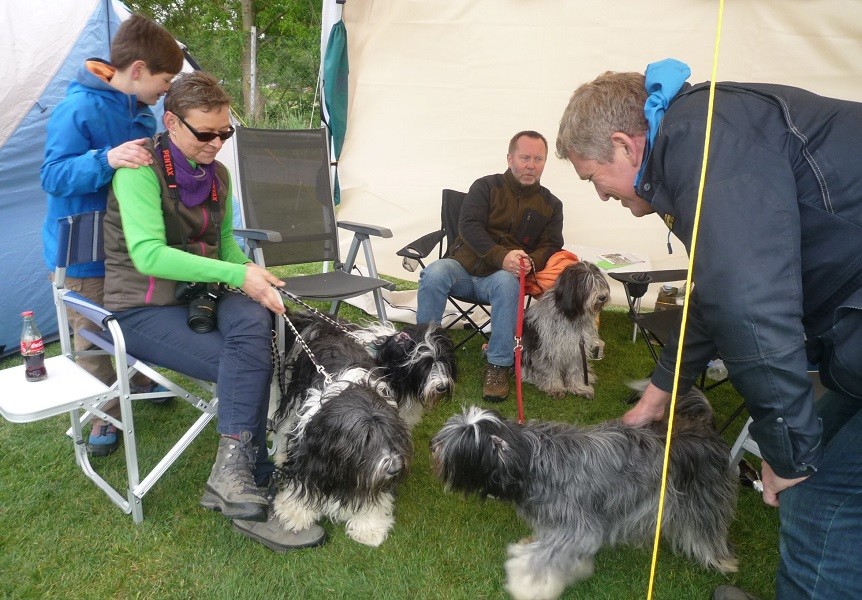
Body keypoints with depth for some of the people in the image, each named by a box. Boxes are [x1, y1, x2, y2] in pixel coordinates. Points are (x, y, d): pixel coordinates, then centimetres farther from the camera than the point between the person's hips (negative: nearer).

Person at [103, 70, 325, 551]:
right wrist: (236, 275, -31)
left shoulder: (217, 174, 9)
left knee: (254, 323, -29)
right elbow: (148, 254, -26)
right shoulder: (141, 170, -13)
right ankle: (255, 487, -14)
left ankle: (234, 476, -27)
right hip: (144, 309, -5)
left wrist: (254, 279, -5)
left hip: (200, 296, 6)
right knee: (254, 364, -25)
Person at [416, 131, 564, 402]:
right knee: (434, 273, -32)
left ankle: (498, 366, -27)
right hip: (464, 265, 0)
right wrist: (501, 256, -24)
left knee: (507, 283, -37)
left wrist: (531, 262, -19)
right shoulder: (486, 186, 5)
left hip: (504, 275, 0)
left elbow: (551, 245, 6)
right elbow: (469, 226, -8)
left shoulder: (551, 204, 13)